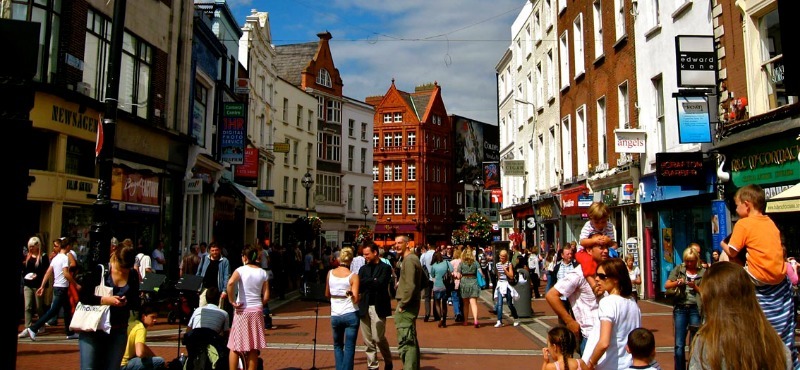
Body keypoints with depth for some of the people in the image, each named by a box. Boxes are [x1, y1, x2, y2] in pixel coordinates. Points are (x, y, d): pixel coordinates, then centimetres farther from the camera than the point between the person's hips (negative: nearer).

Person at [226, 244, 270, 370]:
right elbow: (266, 296, 1)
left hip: (242, 310, -3)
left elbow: (230, 283, -26)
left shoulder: (241, 270, -6)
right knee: (253, 348, 8)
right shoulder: (263, 272, 5)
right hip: (257, 310, 3)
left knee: (235, 346, 8)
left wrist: (232, 301, -16)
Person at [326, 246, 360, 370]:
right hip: (351, 314, -3)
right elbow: (355, 299, -15)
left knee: (337, 345, 21)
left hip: (335, 315, 3)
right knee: (349, 348, 5)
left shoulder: (330, 273, 1)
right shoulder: (353, 276, -8)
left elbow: (327, 294, 11)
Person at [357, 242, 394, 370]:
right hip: (364, 307, 5)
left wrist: (366, 282, -8)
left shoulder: (385, 267, -1)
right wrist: (372, 282, -11)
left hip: (378, 307, -5)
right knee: (368, 340, 7)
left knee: (378, 338, -7)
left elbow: (380, 284, -15)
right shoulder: (363, 268, 14)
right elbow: (358, 286, 5)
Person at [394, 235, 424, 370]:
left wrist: (402, 304, -17)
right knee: (411, 341, 19)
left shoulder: (409, 260, -16)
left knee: (405, 342, -10)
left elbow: (410, 285, -24)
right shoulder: (413, 258, 15)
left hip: (406, 306, -11)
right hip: (412, 304, 11)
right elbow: (424, 281, 22)